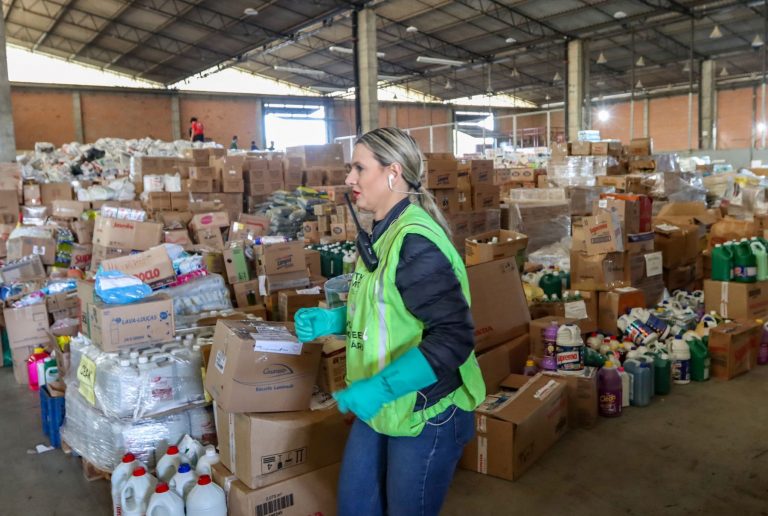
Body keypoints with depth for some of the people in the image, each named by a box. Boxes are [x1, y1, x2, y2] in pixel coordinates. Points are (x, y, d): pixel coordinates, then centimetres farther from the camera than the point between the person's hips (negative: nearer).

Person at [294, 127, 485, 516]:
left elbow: (453, 338, -26)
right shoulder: (384, 234, 7)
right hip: (380, 407, 9)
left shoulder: (416, 242, -23)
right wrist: (333, 321, 3)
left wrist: (380, 388, -30)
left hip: (425, 413, -9)